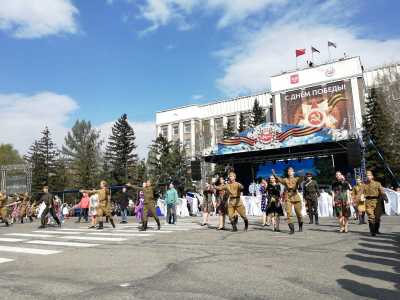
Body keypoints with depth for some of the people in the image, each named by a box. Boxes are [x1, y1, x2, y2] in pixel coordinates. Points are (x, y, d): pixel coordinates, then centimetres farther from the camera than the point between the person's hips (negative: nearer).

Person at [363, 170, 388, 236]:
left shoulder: (377, 183, 7)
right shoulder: (364, 185, 7)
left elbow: (382, 192, -3)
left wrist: (385, 198, -20)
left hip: (377, 202, 1)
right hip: (368, 202, -1)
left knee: (377, 217, 8)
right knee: (371, 217, -7)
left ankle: (376, 230, 26)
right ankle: (372, 231, -4)